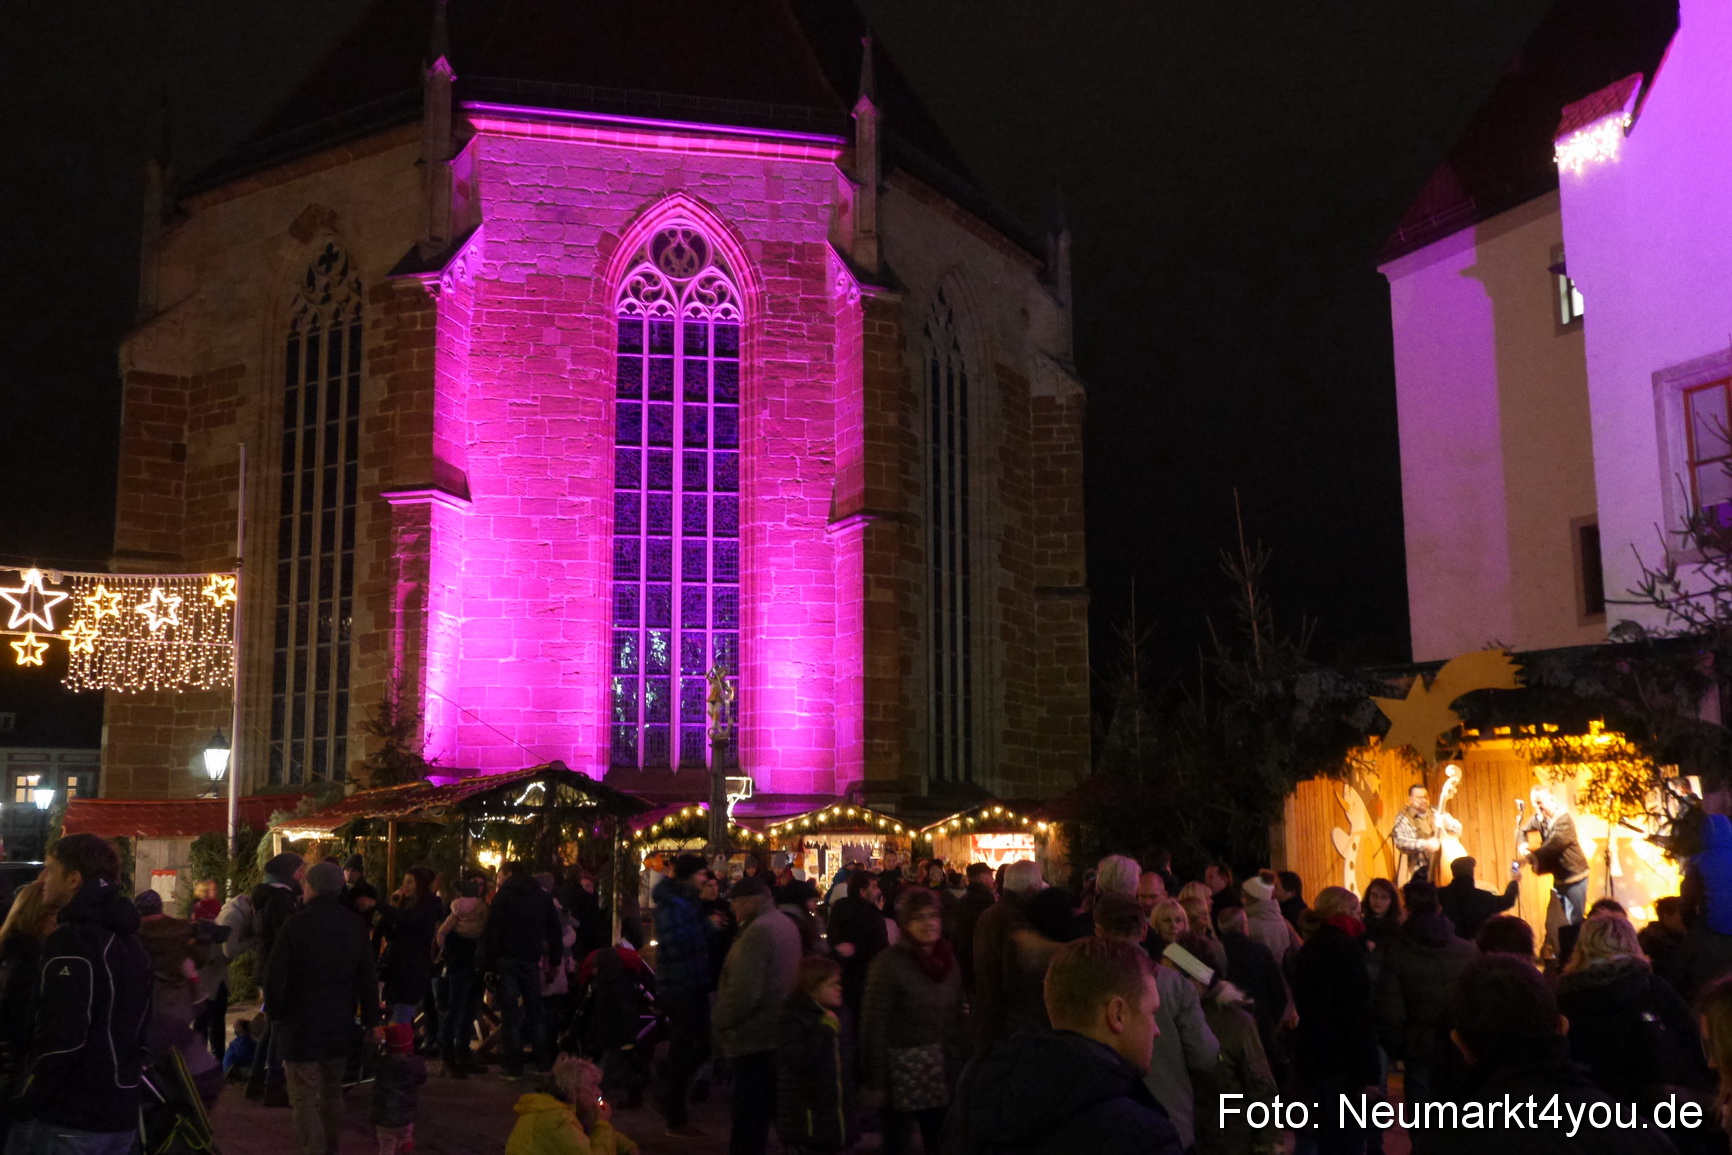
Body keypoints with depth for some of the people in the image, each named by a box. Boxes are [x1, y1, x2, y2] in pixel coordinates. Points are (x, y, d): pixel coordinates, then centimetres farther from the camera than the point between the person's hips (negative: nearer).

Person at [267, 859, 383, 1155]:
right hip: (340, 1023, 5)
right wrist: (372, 1020, 11)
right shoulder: (355, 925, 2)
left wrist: (275, 1014, 2)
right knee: (332, 1092, 20)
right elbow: (368, 977, 5)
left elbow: (276, 976, -13)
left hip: (301, 1023, -5)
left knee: (304, 1099, 0)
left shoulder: (296, 924, -14)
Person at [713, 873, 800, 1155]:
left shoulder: (757, 931, -20)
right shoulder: (785, 924, 10)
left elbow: (743, 992, -26)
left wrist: (719, 1020, -9)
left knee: (748, 1121, -3)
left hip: (755, 1038, -10)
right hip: (779, 1033, 10)